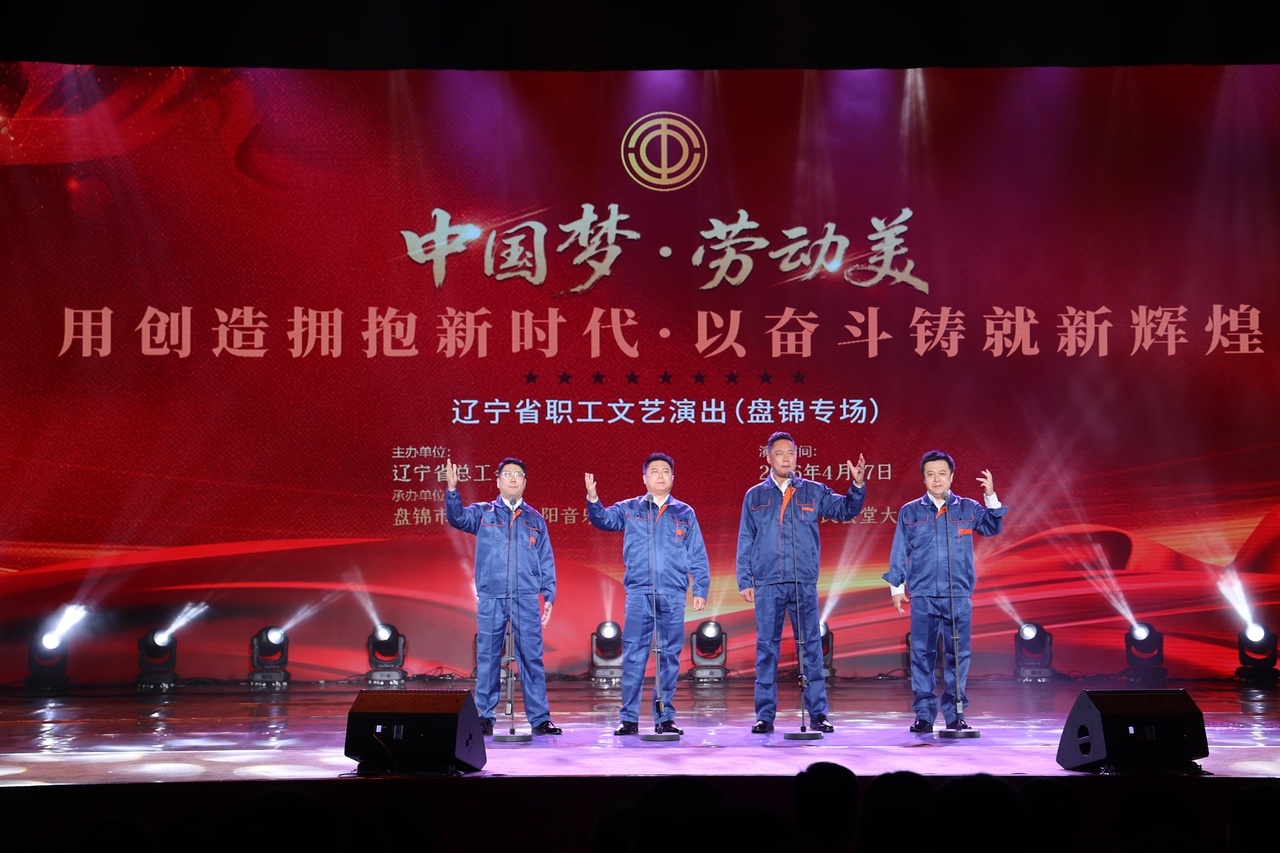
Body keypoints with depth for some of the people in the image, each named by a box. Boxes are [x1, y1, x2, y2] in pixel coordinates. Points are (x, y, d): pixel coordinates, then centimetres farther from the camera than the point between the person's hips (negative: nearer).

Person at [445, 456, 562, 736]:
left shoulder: (535, 519, 13)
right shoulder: (482, 513, 10)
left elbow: (546, 562, 13)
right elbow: (458, 517, -8)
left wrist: (549, 597, 5)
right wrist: (452, 489, -25)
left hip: (527, 600, 1)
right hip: (490, 598, -1)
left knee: (532, 658, -2)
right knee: (487, 658, 1)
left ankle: (540, 719, 1)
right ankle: (484, 717, 7)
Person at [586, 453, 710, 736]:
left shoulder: (685, 513, 12)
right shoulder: (629, 509, 11)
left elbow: (698, 556, 11)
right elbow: (603, 519, -1)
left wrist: (701, 589, 3)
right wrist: (593, 500, -21)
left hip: (673, 595, 1)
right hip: (638, 593, -1)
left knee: (670, 656, 3)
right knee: (633, 655, -3)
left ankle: (665, 717, 9)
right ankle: (628, 717, 1)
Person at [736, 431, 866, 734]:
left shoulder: (814, 492, 10)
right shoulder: (755, 496, 10)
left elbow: (845, 510, 6)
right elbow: (745, 542, 10)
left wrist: (857, 486, -12)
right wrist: (744, 580, 4)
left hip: (804, 583, 0)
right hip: (767, 584, 0)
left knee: (811, 647, -1)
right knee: (766, 648, 2)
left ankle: (818, 714, 4)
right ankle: (765, 715, 6)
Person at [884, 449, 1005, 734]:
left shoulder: (968, 508, 8)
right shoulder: (910, 512, 7)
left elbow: (992, 528, -3)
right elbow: (899, 552, 9)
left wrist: (991, 497, -13)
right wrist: (896, 586, 7)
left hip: (959, 595, 0)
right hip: (923, 596, 0)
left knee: (958, 655, 1)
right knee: (922, 654, 0)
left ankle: (955, 713, 9)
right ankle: (924, 714, 6)